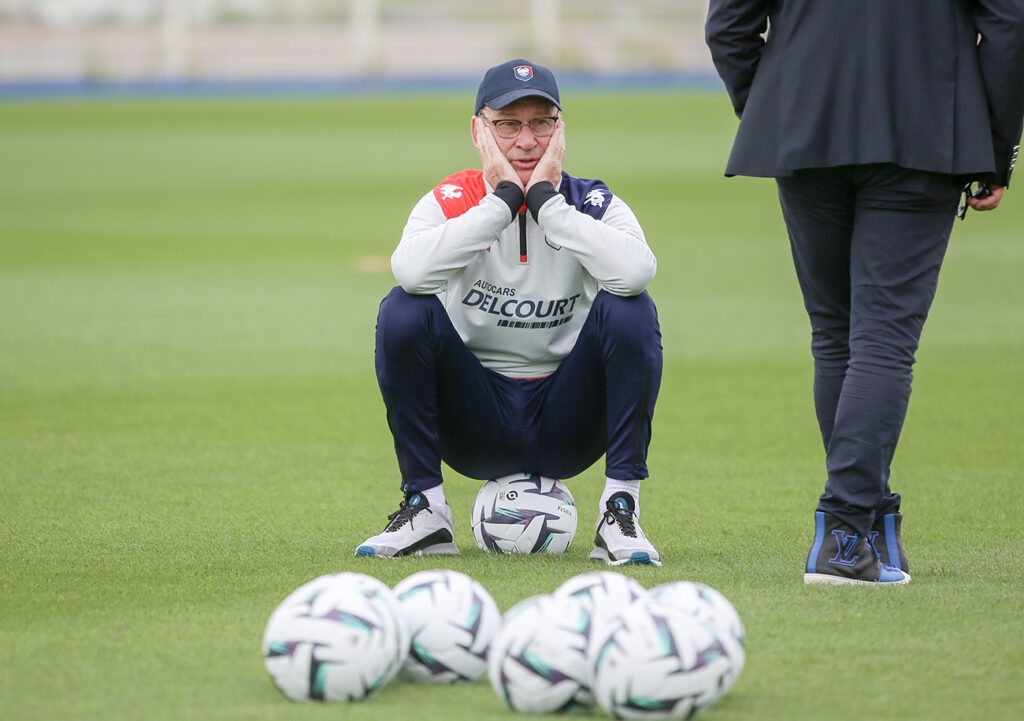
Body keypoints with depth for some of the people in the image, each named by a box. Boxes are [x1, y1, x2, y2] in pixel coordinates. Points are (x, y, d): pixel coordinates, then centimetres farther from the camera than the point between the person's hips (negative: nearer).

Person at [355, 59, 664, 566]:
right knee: (404, 310, -23)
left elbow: (635, 272, -28)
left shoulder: (592, 204, -3)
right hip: (474, 424, 0)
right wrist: (502, 201, -22)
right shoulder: (451, 202, -2)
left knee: (628, 310, -24)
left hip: (566, 425, 0)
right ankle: (424, 509, -12)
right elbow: (412, 271, -28)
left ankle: (621, 511, -17)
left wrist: (546, 200, -21)